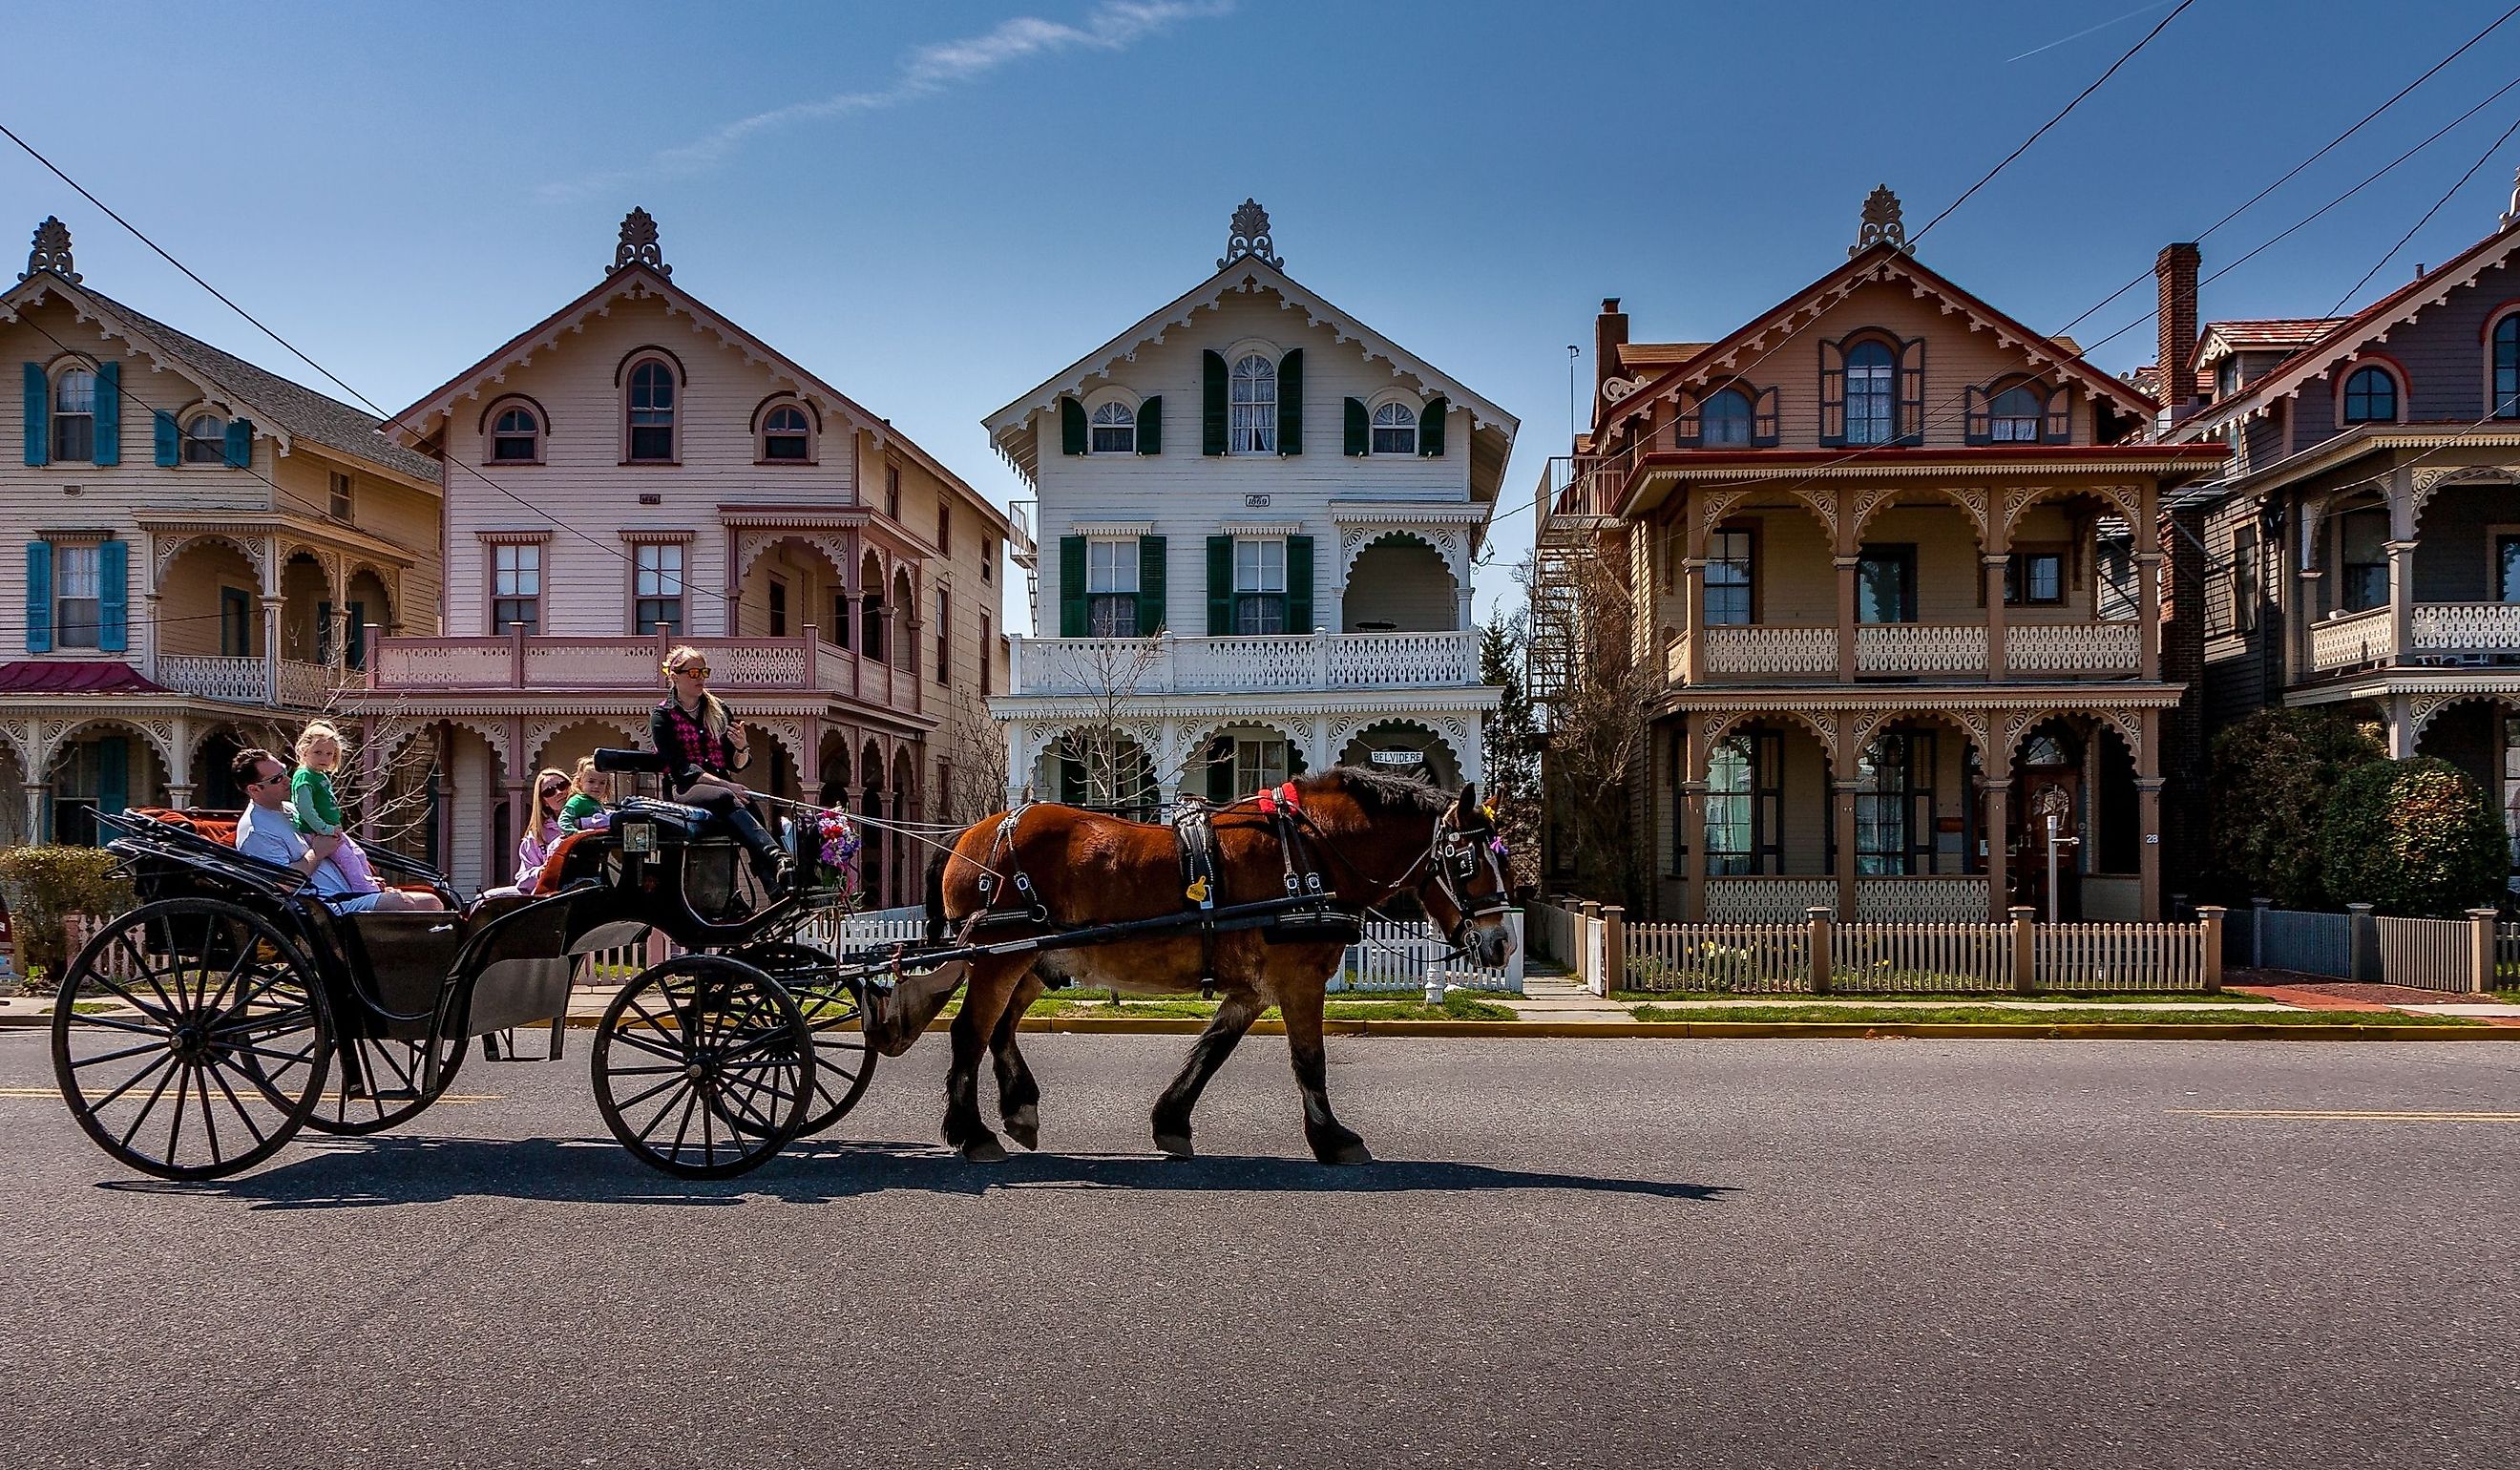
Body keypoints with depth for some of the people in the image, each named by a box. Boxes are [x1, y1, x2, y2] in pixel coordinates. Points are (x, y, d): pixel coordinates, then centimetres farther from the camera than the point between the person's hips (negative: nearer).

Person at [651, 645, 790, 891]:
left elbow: (737, 765, 13)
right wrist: (725, 785, -21)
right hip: (683, 789, -3)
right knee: (726, 799, -37)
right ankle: (779, 860, -57)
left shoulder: (719, 709, 16)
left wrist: (742, 748, -12)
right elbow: (680, 768, -8)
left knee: (749, 803, -32)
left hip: (720, 786, 4)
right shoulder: (662, 715, 4)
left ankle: (775, 887, -52)